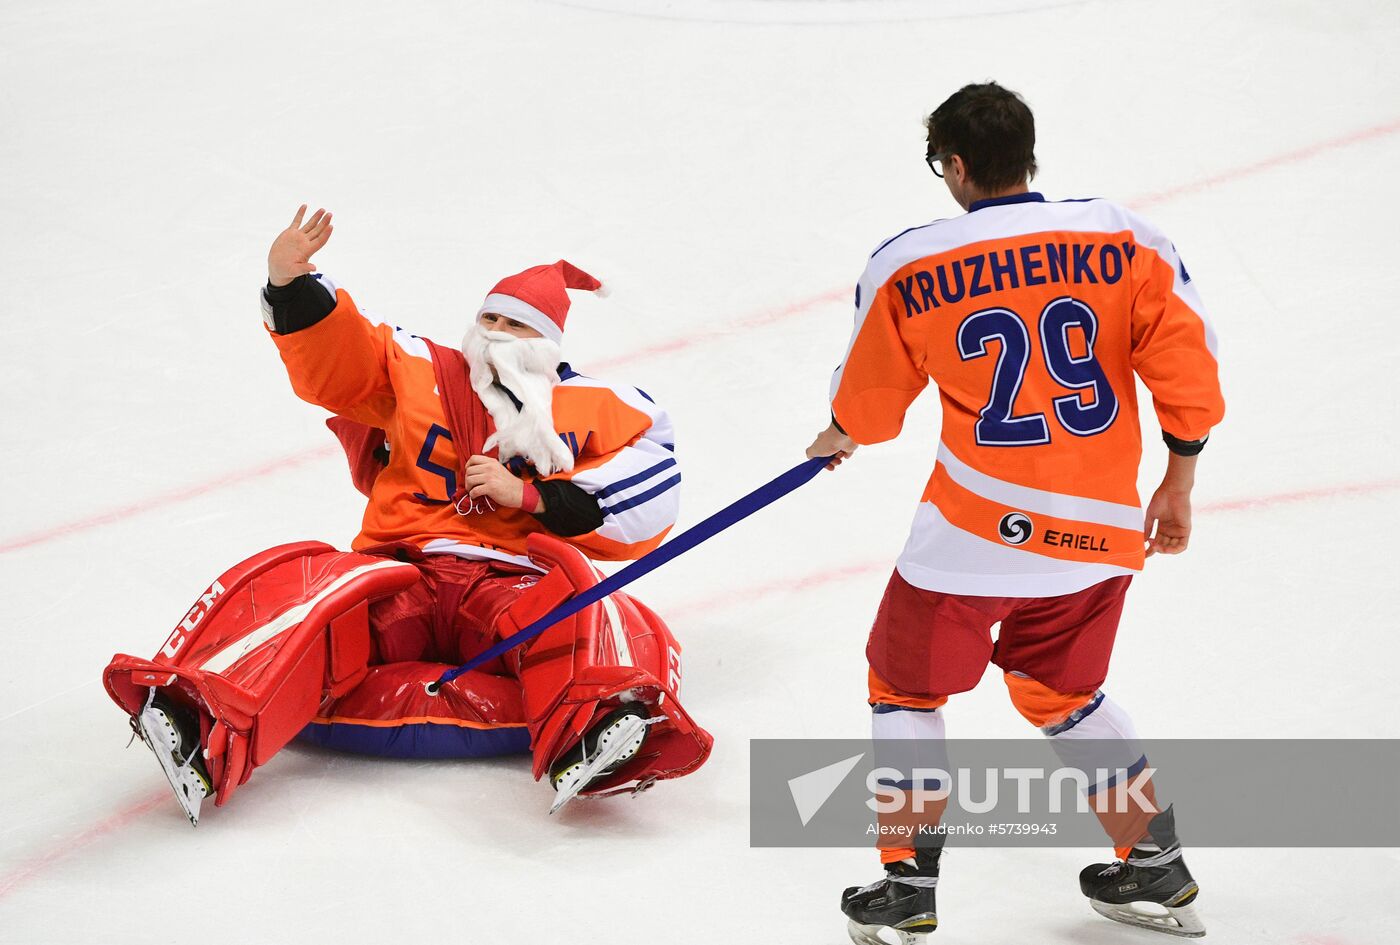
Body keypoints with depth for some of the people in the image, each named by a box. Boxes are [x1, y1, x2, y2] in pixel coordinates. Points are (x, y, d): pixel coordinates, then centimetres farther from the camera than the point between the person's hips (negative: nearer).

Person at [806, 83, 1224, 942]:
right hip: (1101, 524, 4)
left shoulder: (908, 267, -7)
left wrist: (839, 438, 30)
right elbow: (1187, 362, -4)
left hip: (975, 531, -4)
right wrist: (1178, 487, 9)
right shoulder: (1124, 238, -2)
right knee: (1062, 691, 25)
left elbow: (868, 399, 7)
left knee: (908, 686, 17)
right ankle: (1159, 874, 27)